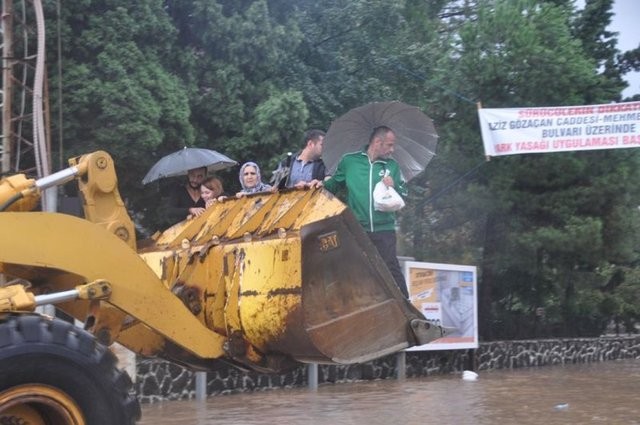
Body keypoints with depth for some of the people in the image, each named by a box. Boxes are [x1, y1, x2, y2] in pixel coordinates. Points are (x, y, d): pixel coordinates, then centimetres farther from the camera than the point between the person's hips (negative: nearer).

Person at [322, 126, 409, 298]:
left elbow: (404, 193, 10)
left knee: (391, 269, -7)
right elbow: (334, 184, 15)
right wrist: (322, 184, -4)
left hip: (384, 229, 0)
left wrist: (394, 187, -10)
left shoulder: (392, 166, 9)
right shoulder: (349, 161, 4)